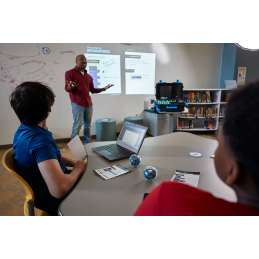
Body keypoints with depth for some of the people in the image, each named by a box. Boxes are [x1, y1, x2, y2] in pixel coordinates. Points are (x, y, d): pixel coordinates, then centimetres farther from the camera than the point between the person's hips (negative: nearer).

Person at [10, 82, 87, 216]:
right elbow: (59, 190, -43)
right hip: (55, 203, -8)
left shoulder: (22, 130, -2)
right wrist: (78, 169, -23)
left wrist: (74, 162, -1)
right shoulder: (40, 140, -34)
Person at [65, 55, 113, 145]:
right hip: (77, 104, -5)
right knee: (78, 125, -7)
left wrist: (104, 88, 11)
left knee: (88, 125, 8)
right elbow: (66, 88, -8)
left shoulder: (88, 76, 18)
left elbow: (92, 90, 21)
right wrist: (70, 87, -31)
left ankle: (86, 143, 20)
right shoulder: (70, 73, 1)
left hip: (89, 104, 6)